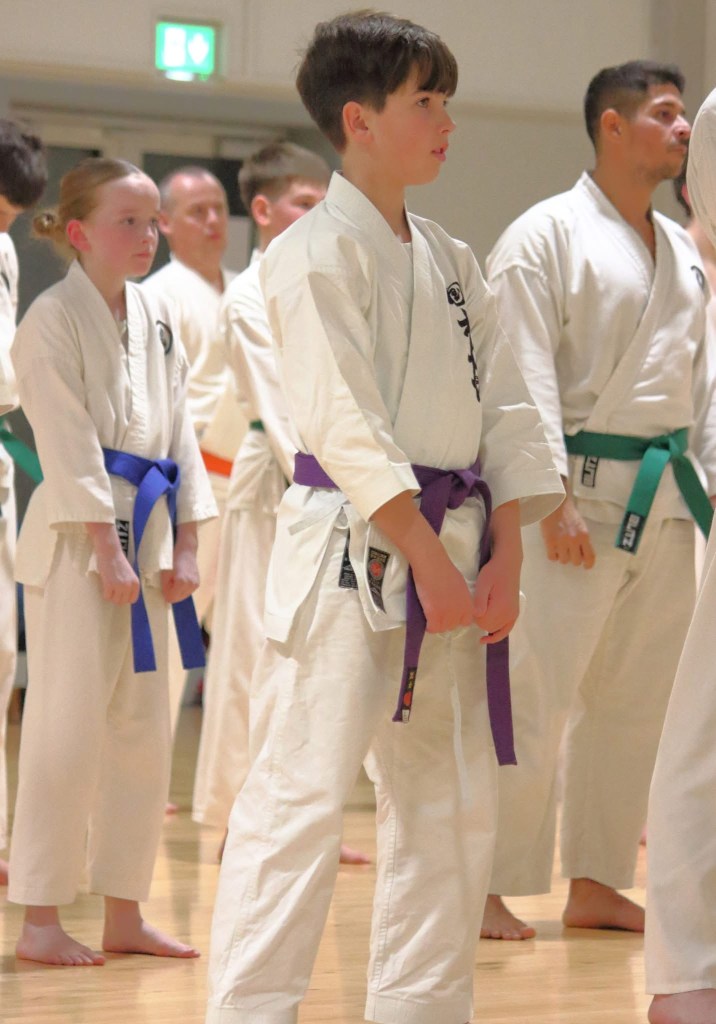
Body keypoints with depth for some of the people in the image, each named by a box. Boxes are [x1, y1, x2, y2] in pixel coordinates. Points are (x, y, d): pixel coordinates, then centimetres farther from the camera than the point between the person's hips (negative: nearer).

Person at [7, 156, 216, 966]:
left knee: (143, 729, 10)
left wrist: (184, 545, 7)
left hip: (146, 533, 8)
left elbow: (178, 432, 14)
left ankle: (123, 912, 18)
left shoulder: (156, 321, 13)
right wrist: (108, 549, -17)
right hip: (76, 537, -8)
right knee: (68, 724, -8)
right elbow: (68, 444, -14)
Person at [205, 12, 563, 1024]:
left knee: (451, 800, 12)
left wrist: (503, 559, 1)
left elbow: (507, 414, 12)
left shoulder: (453, 263, 15)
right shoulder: (317, 252, -9)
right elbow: (345, 426, -16)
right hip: (351, 552, -8)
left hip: (453, 554, 8)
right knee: (303, 792, -11)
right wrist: (429, 561, -18)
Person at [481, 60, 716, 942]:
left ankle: (596, 883, 21)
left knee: (630, 701, 11)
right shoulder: (546, 236, -8)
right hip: (581, 495, -8)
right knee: (533, 696, -8)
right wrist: (552, 497, -19)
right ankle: (487, 889, -2)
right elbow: (525, 376, -14)